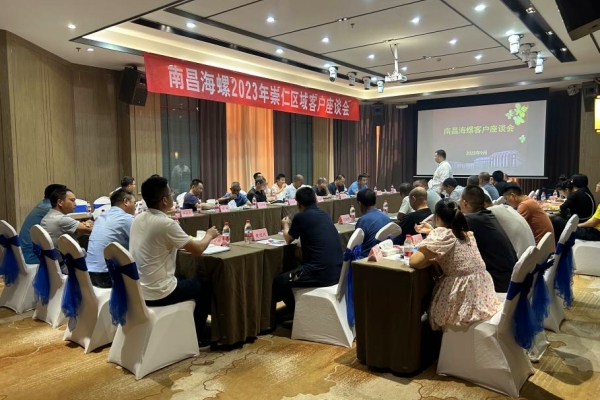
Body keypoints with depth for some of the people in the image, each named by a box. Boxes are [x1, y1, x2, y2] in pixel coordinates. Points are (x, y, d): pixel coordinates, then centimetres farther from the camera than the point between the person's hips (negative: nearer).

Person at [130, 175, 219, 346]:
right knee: (205, 286, 15)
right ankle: (196, 336, 27)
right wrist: (209, 235, 8)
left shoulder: (137, 219, 2)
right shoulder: (166, 223, -22)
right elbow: (198, 249, -13)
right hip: (158, 293, -7)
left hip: (137, 290, 8)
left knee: (184, 279, 30)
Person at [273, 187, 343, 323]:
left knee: (279, 281, 9)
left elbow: (288, 239, 12)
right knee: (292, 271, 30)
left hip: (322, 273, -8)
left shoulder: (300, 217, -7)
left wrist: (286, 226, 33)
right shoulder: (325, 214, 13)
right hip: (338, 271, 8)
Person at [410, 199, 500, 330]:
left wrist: (433, 260, -3)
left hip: (464, 299, -7)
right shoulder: (467, 233, 9)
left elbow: (414, 261, -20)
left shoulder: (441, 233, -14)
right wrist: (432, 232, 26)